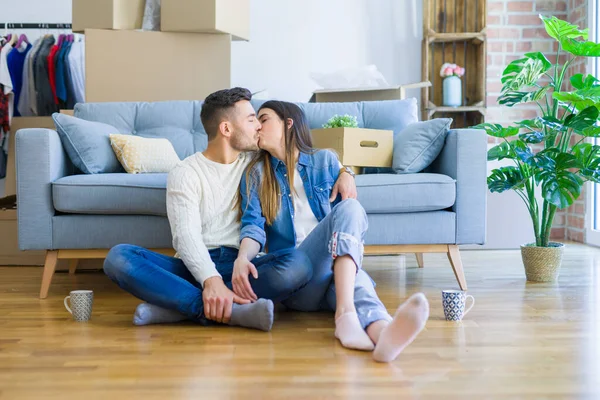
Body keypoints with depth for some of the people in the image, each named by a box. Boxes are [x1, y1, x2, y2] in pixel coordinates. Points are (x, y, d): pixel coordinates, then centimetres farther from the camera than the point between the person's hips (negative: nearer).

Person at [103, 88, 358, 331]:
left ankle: (179, 307, -30)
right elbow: (186, 235, -14)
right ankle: (232, 312, -41)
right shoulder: (185, 173, 1)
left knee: (297, 263, -31)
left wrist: (343, 171, 4)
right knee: (118, 257, -29)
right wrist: (211, 280, -34)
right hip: (196, 266, -2)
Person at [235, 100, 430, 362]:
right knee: (349, 209, -29)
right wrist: (242, 258, -20)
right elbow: (253, 224, 0)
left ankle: (381, 332, -70)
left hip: (339, 270, 2)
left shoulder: (325, 161, 18)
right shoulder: (256, 174, 15)